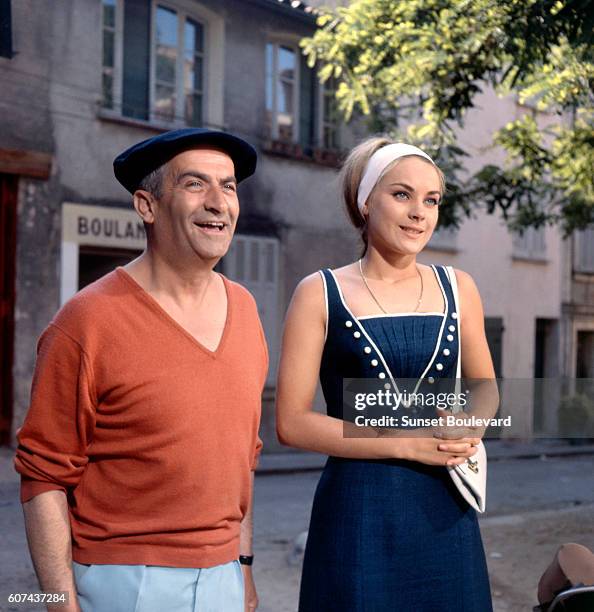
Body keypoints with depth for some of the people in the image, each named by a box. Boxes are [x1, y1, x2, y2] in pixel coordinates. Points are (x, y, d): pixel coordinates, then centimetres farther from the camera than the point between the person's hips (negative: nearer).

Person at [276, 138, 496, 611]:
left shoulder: (458, 289, 6)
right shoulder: (320, 293, -4)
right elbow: (292, 422, -9)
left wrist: (466, 431, -5)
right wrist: (407, 444, -15)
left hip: (445, 509, 4)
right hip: (358, 512, -3)